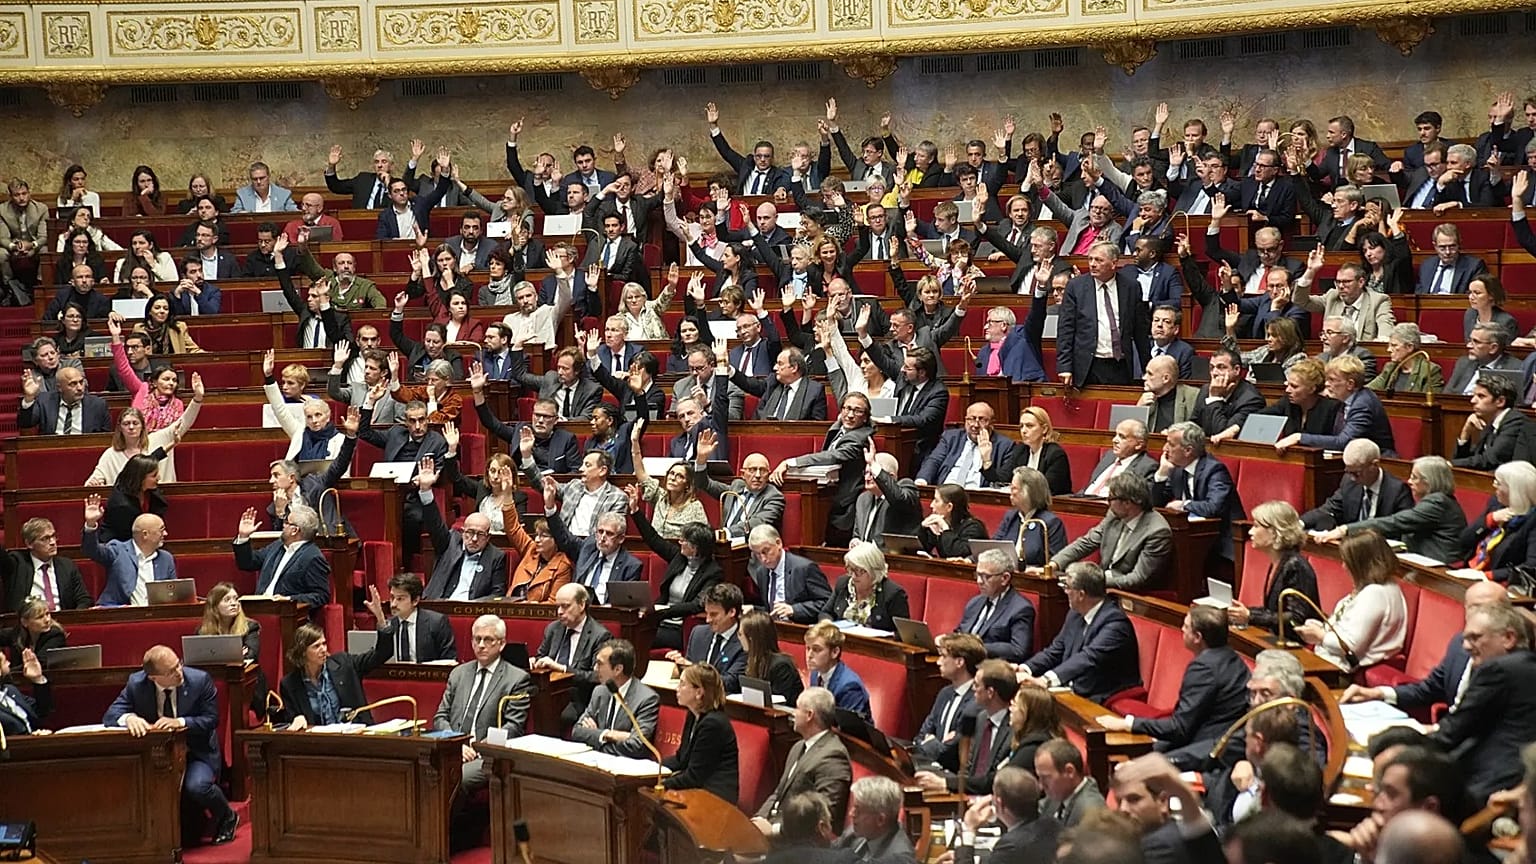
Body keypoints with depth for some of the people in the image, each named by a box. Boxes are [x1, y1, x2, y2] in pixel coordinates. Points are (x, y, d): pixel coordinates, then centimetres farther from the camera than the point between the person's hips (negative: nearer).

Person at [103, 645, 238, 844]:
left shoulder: (200, 680, -13)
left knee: (196, 786, -32)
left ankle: (227, 819, 3)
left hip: (197, 753, -3)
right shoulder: (136, 684, -9)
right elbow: (110, 715, -9)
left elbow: (211, 719, -11)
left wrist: (180, 722, -29)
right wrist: (129, 718, -34)